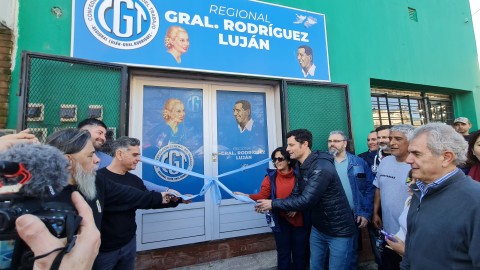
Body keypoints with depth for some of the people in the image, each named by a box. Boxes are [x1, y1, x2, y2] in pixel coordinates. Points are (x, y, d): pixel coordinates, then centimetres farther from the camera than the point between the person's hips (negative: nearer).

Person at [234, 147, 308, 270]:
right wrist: (247, 196, -32)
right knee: (283, 253, 14)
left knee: (300, 253, 16)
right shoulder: (271, 177, -6)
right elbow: (262, 195, -16)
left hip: (299, 220, 1)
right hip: (281, 221, 0)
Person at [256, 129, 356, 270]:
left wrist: (273, 204, -24)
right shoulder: (302, 167, 3)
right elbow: (295, 195, 3)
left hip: (338, 231, -8)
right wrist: (269, 205, -10)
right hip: (318, 228, 8)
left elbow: (306, 201, -33)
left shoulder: (321, 167, -28)